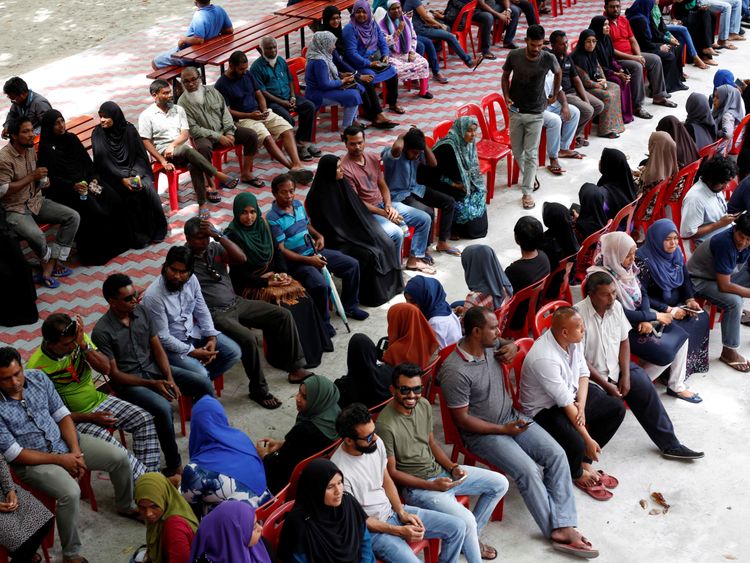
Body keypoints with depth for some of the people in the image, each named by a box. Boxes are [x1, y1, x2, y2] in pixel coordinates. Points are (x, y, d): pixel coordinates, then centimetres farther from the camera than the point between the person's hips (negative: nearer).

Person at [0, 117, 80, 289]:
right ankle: (53, 263, 3)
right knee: (36, 236, -34)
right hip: (15, 209, -8)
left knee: (73, 217, -8)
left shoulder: (31, 150, 5)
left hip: (36, 201, 8)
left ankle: (49, 267, -8)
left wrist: (42, 180, -2)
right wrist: (32, 176, -23)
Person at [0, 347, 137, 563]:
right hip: (32, 460, -6)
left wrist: (76, 451, -13)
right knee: (70, 493, -32)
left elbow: (62, 416, 0)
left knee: (119, 457, -3)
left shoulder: (38, 378, -6)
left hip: (63, 440, 6)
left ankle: (125, 506, 26)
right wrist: (60, 460, -18)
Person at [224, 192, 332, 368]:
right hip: (248, 286, -6)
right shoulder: (233, 236, -15)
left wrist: (282, 273, -6)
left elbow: (276, 253, 12)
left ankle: (313, 345, -4)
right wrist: (267, 283, -18)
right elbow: (239, 272, -16)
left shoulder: (262, 226, 5)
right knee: (280, 301, -27)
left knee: (301, 295, -13)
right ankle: (289, 357, -18)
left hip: (271, 276, 6)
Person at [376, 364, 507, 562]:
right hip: (415, 486, -8)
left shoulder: (424, 405, -2)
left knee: (500, 483, 7)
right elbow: (391, 472, -17)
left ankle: (471, 538, 20)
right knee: (466, 521, -26)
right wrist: (432, 485, -21)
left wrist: (452, 467, -4)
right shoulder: (385, 425, -25)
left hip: (440, 471, 8)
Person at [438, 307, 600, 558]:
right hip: (483, 433, -7)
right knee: (528, 471, -26)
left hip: (511, 417, 7)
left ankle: (564, 527, -16)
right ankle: (557, 530, -11)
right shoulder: (455, 372, -24)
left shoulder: (490, 346, -1)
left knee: (557, 454, -12)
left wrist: (512, 346, -1)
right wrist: (502, 430, -18)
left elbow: (507, 343, 25)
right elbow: (461, 419, -18)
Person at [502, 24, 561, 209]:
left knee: (531, 154, -2)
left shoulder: (548, 59, -14)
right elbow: (505, 76, 5)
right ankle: (529, 176, 39)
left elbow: (558, 73, 9)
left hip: (536, 113, -2)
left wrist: (554, 95, 12)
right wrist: (506, 96, -7)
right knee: (517, 151, 13)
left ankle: (527, 192, 5)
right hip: (516, 111, 2)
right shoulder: (514, 56, -13)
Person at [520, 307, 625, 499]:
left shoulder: (573, 340, -9)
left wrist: (581, 405, -15)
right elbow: (566, 404, -29)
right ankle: (577, 474, 8)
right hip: (545, 409, -9)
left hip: (572, 394, 9)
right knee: (576, 444, -31)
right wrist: (588, 439, -23)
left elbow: (583, 374, 4)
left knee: (617, 409, 4)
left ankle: (585, 462, 10)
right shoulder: (545, 359, -33)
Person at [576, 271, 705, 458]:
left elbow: (624, 341, 7)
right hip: (591, 375, -6)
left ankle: (670, 445, -1)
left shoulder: (616, 306, -2)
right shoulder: (579, 315, -22)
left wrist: (626, 375, -5)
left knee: (647, 391, -10)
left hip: (616, 366, 6)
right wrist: (605, 385, -18)